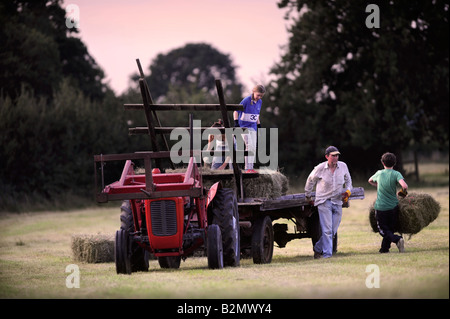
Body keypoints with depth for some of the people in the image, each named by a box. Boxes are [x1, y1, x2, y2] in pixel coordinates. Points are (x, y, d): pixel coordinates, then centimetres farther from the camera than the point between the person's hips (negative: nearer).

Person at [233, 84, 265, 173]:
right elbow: (236, 111, -12)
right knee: (249, 145, -18)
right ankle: (247, 168, -17)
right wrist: (236, 123, -22)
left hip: (253, 127, 7)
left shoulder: (259, 102, 7)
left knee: (253, 148, 3)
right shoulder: (246, 101, -14)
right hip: (244, 126, -7)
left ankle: (251, 168, 8)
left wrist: (259, 125, 22)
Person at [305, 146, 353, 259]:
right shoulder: (320, 168, -7)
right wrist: (308, 196, 17)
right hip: (324, 202, -4)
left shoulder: (343, 166, 3)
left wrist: (348, 191, 3)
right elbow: (310, 181, 10)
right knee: (327, 230, -13)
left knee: (333, 231, 5)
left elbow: (348, 180, 21)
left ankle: (318, 248, 24)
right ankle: (327, 254, -10)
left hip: (337, 202, 4)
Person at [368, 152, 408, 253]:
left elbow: (370, 181, 24)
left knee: (384, 231, 3)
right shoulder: (396, 174, -7)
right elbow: (404, 186, -24)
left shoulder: (379, 173, 2)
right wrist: (403, 192, -3)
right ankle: (385, 248, 19)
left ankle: (397, 239, -22)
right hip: (393, 207, 0)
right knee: (390, 228, 18)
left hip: (380, 208, 0)